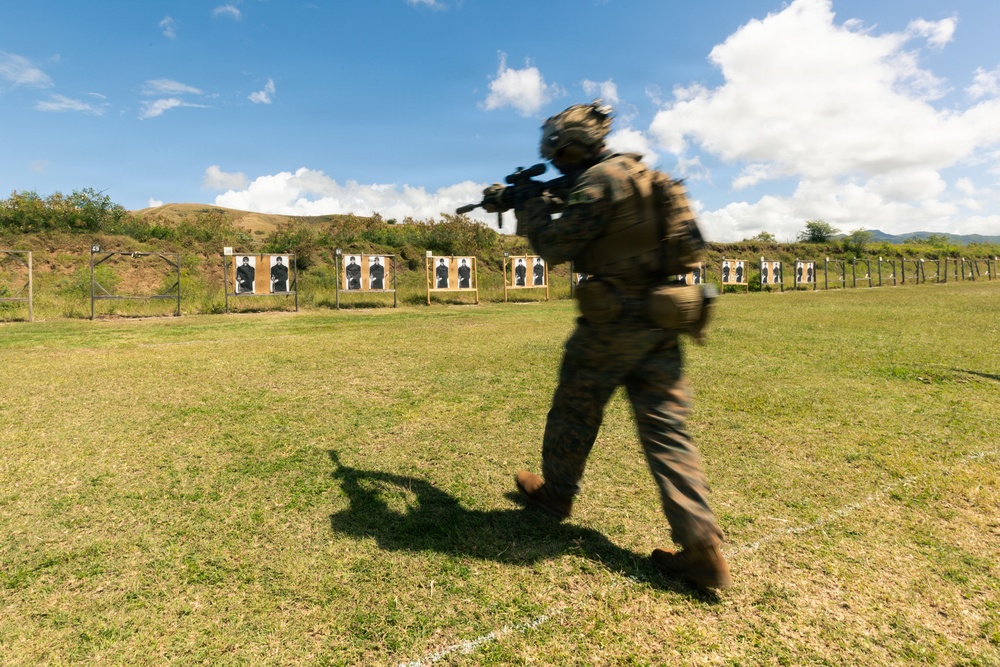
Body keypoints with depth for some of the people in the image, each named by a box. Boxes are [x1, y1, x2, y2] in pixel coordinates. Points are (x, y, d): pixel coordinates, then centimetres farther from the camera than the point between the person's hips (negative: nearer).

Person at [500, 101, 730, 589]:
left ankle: (554, 494, 34)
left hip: (613, 325, -8)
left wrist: (529, 207, 6)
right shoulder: (643, 177, 17)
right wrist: (546, 205, 23)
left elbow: (556, 247, -9)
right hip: (660, 324, 8)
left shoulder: (600, 182, -12)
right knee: (666, 428, 4)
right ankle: (702, 548, 2)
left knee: (574, 413, 13)